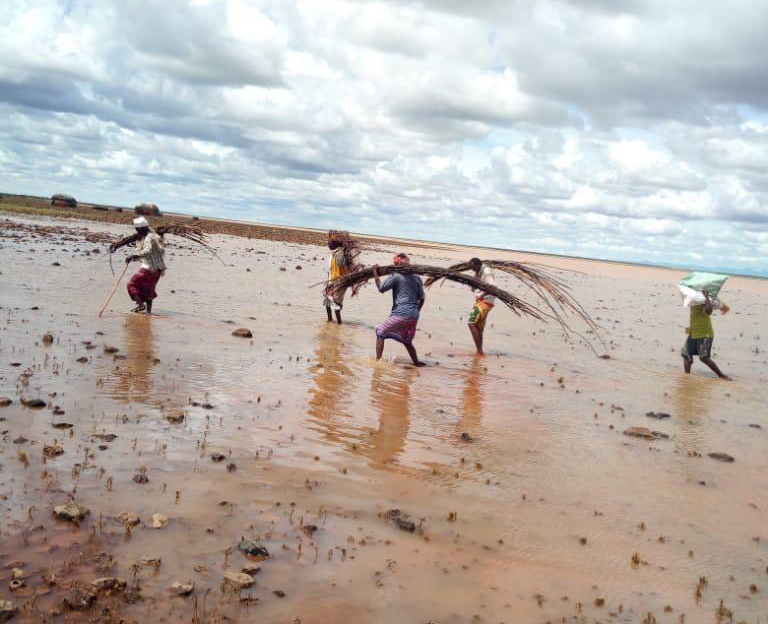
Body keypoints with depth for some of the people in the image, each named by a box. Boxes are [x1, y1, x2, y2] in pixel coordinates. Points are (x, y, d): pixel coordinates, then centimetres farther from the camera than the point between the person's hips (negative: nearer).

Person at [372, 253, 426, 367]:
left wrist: (375, 272, 4)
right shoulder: (416, 277, 12)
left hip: (401, 314, -6)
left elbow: (381, 288, -4)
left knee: (380, 333, 7)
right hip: (414, 316, 6)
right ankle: (416, 362, 26)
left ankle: (378, 360, 1)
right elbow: (422, 298, 15)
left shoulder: (396, 276, -7)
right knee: (407, 341, 23)